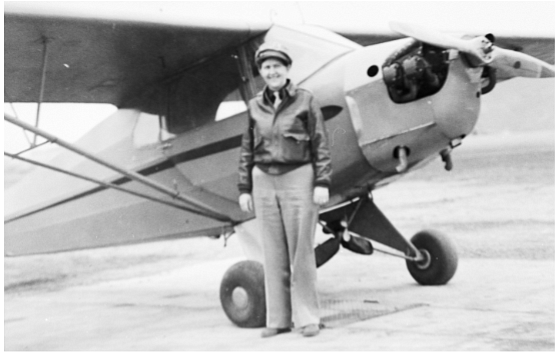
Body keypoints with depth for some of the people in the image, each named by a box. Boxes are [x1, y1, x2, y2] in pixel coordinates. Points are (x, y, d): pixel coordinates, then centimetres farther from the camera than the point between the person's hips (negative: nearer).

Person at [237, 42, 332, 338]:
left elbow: (320, 145, -3)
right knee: (273, 253, 6)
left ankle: (307, 317, 9)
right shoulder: (255, 106, 8)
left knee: (301, 252, -1)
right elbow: (247, 150, 11)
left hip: (299, 178, -3)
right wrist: (244, 189, 7)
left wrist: (322, 183, -10)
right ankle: (278, 319, 14)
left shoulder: (305, 100, -1)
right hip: (264, 182, 3)